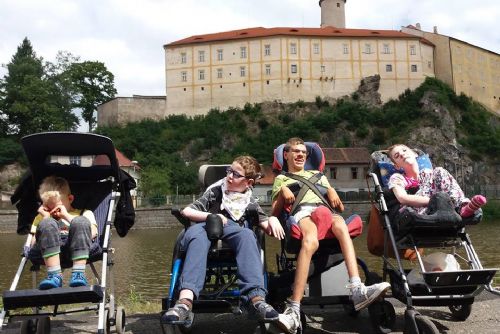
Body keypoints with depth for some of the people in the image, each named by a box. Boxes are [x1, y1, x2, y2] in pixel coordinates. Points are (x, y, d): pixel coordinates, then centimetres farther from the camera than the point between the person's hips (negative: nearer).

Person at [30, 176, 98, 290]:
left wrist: (67, 216, 4)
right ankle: (55, 275, -36)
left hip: (75, 247, -1)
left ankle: (78, 274, -37)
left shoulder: (84, 213, 26)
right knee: (47, 224, -26)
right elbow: (34, 244, 16)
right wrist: (46, 219, 11)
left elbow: (92, 233, 2)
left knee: (80, 221, -29)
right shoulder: (42, 217, 33)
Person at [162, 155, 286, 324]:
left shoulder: (250, 202, 26)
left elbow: (267, 227, 15)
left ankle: (255, 296, -50)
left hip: (234, 230, 1)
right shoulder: (215, 192, 23)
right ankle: (185, 299, -56)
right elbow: (186, 211, 14)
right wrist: (210, 216, -2)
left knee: (247, 234, -36)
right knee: (196, 232, -37)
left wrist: (273, 219, -8)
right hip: (207, 227, 0)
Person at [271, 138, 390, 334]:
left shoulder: (317, 175, 39)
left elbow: (340, 207, 28)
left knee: (340, 225, -38)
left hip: (325, 211, 3)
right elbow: (275, 213, 16)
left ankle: (357, 290, -54)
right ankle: (293, 311, -51)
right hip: (301, 213, -3)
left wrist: (332, 191, 7)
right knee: (310, 241, -40)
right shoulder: (281, 179, 31)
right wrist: (283, 191, 0)